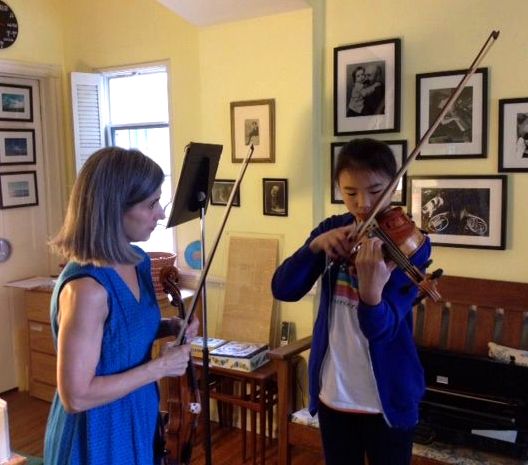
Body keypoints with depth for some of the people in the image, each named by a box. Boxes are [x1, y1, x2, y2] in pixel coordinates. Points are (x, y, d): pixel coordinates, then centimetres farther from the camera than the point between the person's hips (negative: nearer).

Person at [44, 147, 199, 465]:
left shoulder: (137, 261, -3)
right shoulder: (86, 287, -29)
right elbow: (76, 396, -26)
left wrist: (169, 327, -5)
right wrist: (160, 367, -21)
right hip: (97, 437, -7)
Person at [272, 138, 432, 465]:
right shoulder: (331, 230, -1)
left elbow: (383, 329, -24)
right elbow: (284, 289, -10)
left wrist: (371, 294, -46)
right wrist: (316, 246, -25)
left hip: (387, 396, -3)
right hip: (332, 392, 4)